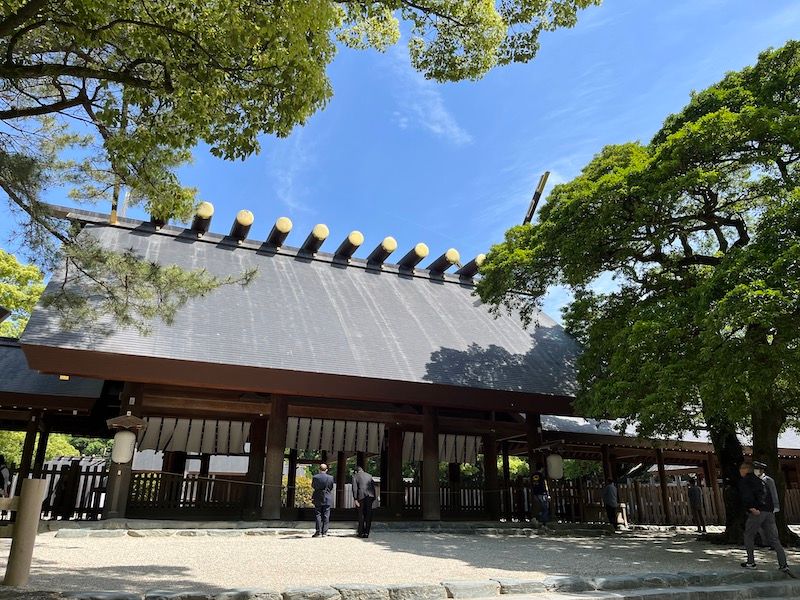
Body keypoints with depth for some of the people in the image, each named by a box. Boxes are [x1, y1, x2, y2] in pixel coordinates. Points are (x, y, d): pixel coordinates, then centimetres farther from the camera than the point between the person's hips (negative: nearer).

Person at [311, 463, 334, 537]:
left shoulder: (315, 477, -8)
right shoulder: (330, 478, -5)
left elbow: (313, 487, 5)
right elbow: (331, 488, 4)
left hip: (318, 499, -1)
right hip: (327, 499, 1)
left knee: (318, 515, 6)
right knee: (326, 516, 6)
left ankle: (318, 532, 2)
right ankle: (324, 532, 6)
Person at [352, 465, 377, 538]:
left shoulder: (355, 476, 7)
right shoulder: (369, 475, 19)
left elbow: (354, 488, -5)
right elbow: (373, 487, 15)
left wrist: (355, 499, -7)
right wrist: (373, 498, 15)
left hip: (361, 496, -3)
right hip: (370, 496, 3)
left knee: (361, 515, 7)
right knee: (368, 514, 7)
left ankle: (361, 533, 10)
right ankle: (367, 533, 8)